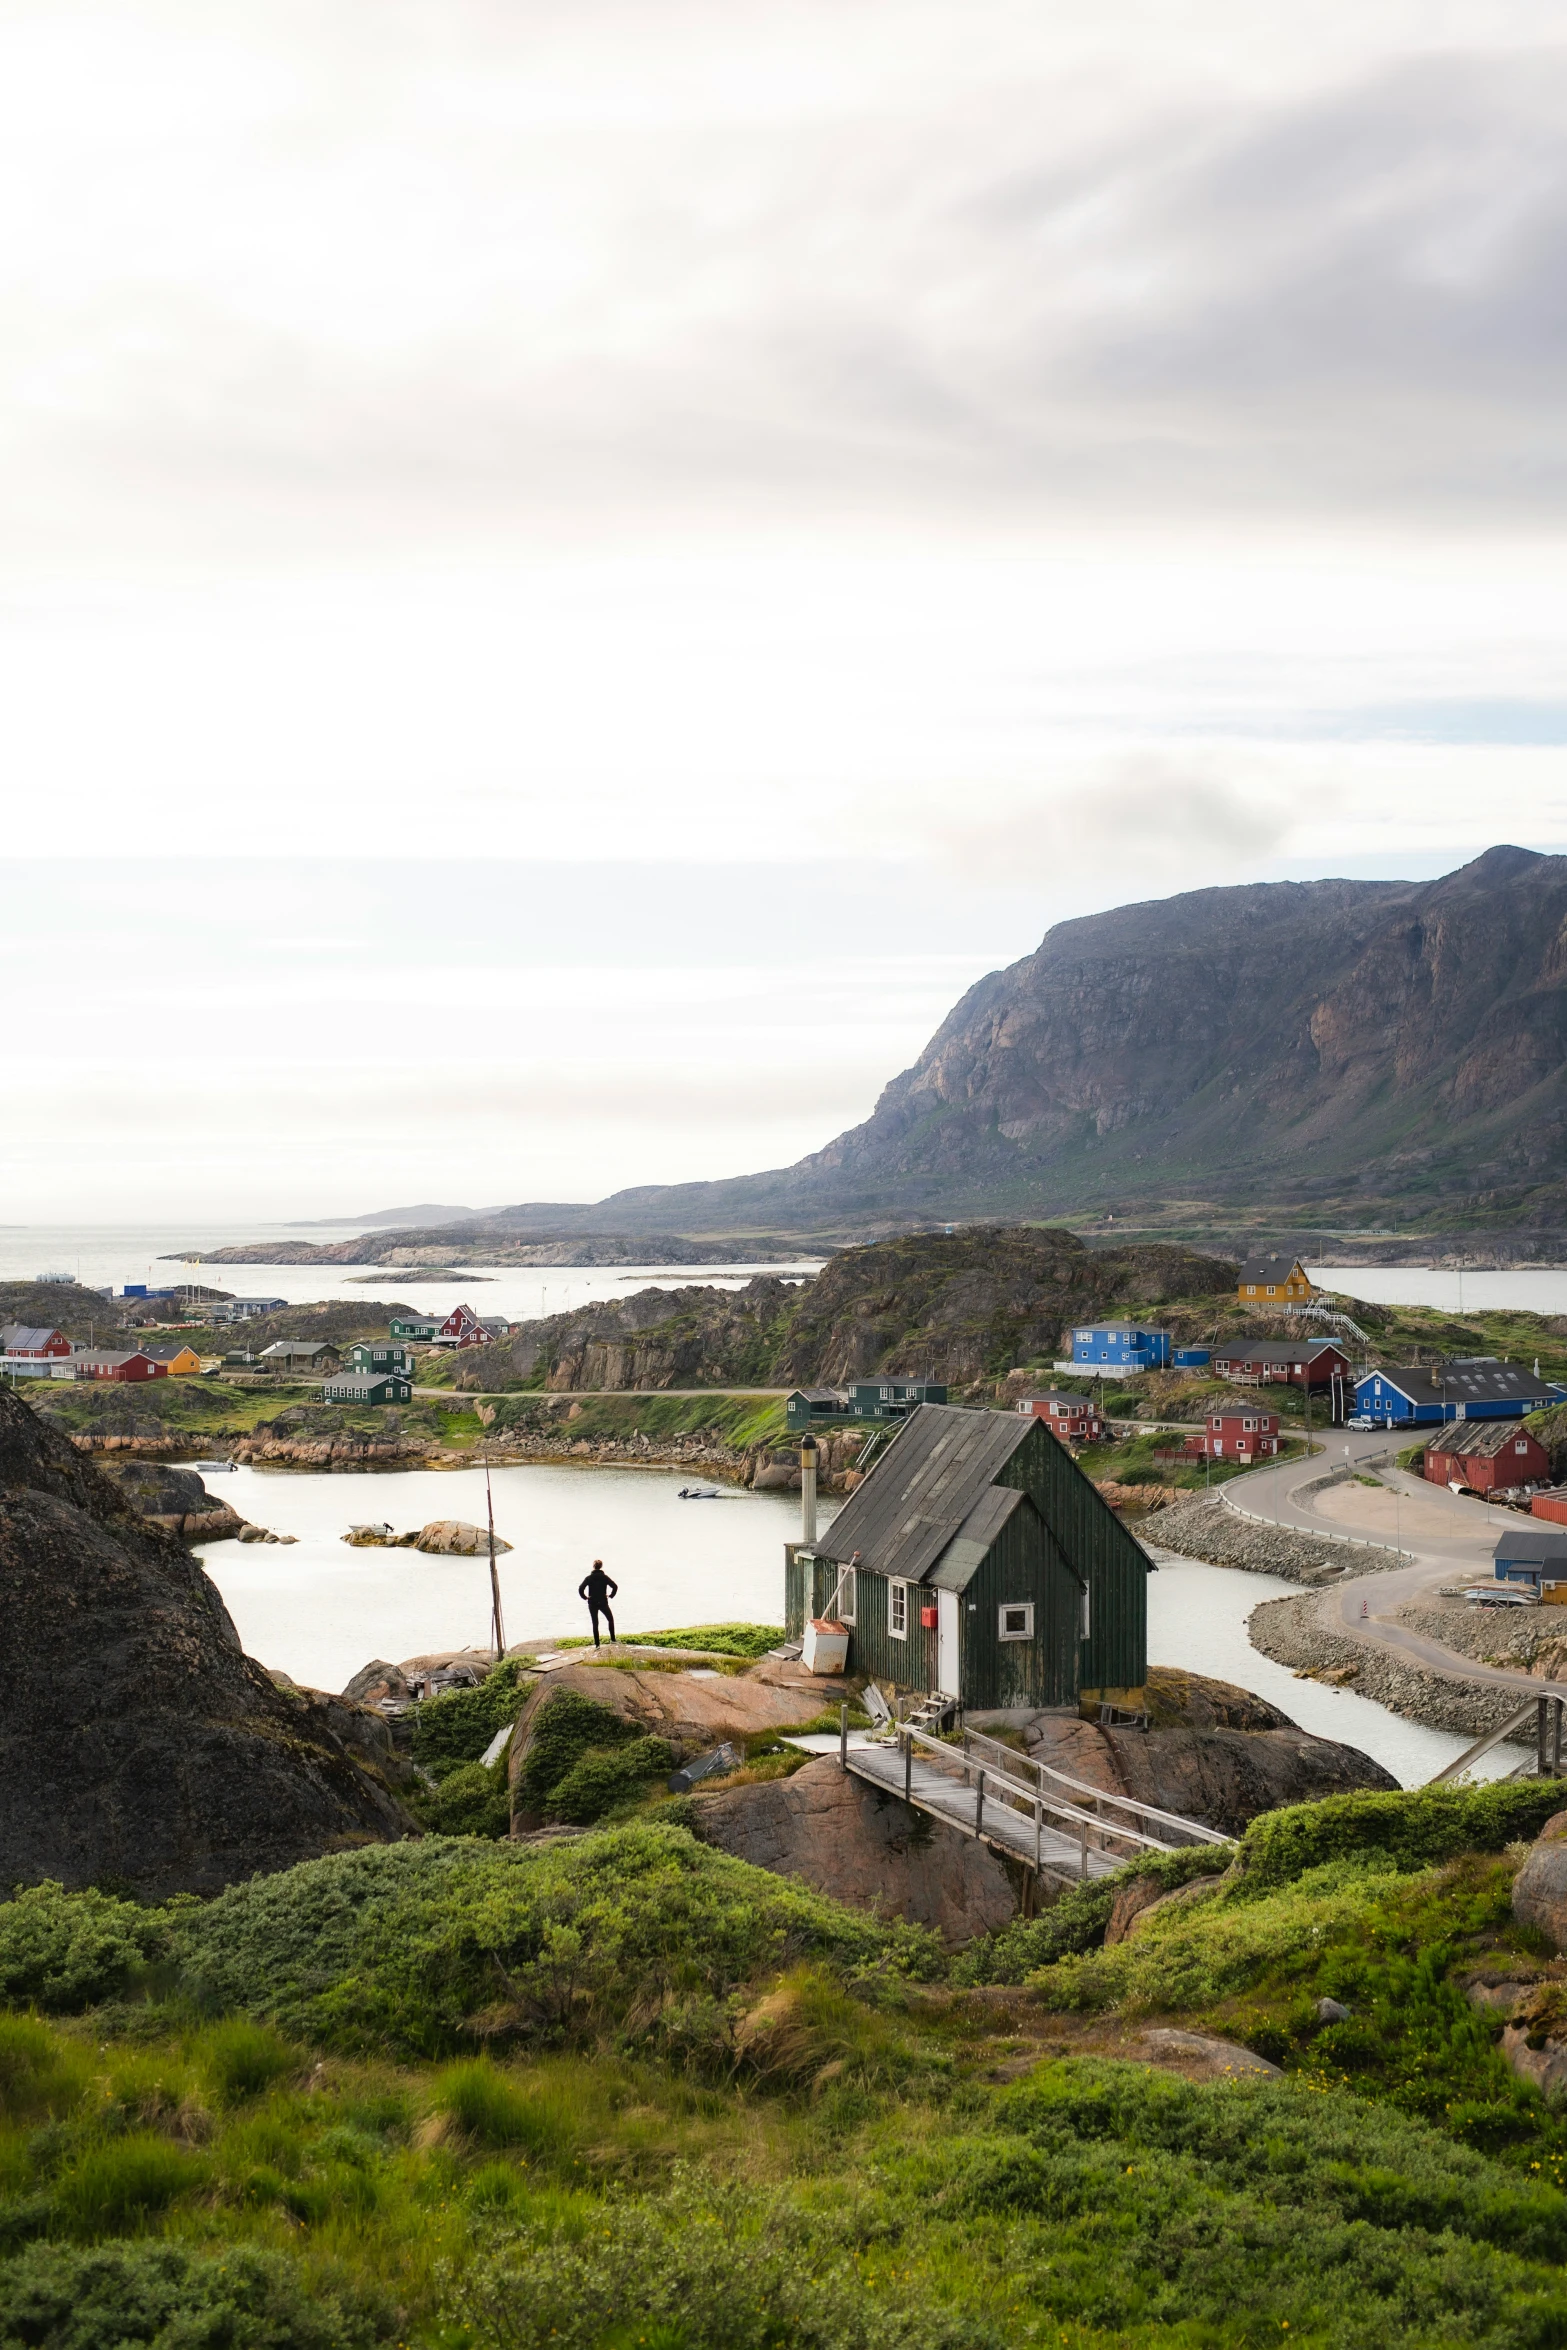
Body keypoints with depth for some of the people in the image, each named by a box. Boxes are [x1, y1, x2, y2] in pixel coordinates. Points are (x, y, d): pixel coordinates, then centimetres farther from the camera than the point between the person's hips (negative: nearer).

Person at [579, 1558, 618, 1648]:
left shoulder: (589, 1578, -5)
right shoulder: (605, 1577, -3)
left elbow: (580, 1589, -14)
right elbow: (615, 1586, -12)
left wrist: (585, 1597, -1)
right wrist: (611, 1595, 2)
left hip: (592, 1604, 0)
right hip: (603, 1603, 0)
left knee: (595, 1623, 6)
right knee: (610, 1619, 19)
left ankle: (596, 1643, 2)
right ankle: (612, 1639, 13)